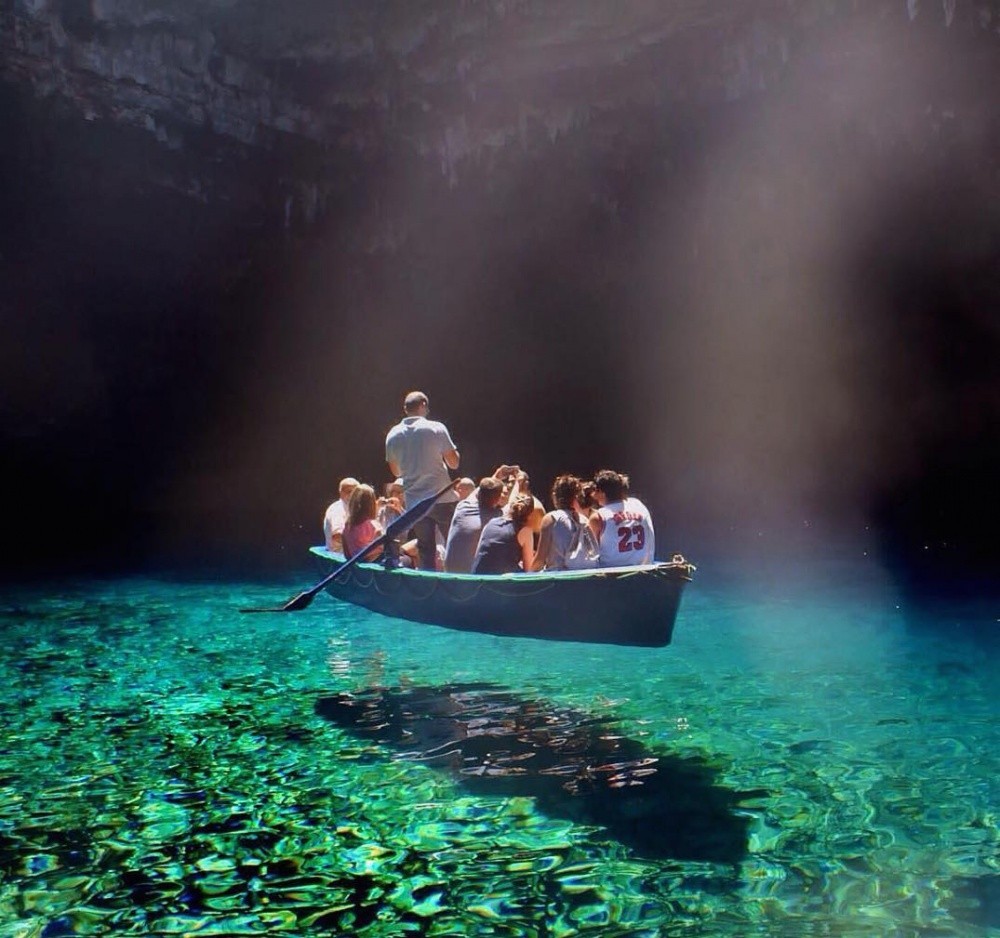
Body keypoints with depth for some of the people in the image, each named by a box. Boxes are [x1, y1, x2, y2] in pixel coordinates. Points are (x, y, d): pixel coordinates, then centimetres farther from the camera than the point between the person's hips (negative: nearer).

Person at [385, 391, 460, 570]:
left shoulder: (392, 435, 5)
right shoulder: (436, 429, -8)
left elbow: (395, 471, 14)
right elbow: (453, 463, -5)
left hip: (414, 502, 4)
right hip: (443, 499, -4)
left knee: (425, 551, 10)